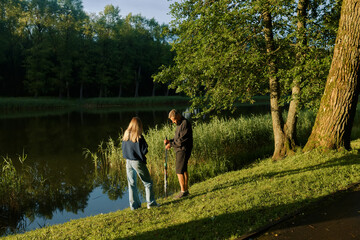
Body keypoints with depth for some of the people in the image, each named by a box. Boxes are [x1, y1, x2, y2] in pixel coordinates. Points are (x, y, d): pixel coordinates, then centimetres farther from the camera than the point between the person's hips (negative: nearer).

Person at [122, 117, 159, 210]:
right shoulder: (139, 137, -16)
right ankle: (150, 202, 7)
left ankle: (134, 205, 17)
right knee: (148, 182, 8)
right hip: (137, 162, -6)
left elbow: (123, 147, 11)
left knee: (131, 184, 13)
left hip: (128, 161, 6)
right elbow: (144, 151, -15)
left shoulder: (126, 135, 1)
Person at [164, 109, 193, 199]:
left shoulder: (185, 123, -15)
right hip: (180, 150, 10)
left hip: (183, 150, -10)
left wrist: (171, 144, -15)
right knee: (183, 170, 13)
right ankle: (186, 189, 20)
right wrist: (169, 141, 2)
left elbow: (182, 139, -20)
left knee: (179, 170, -9)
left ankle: (183, 191, -4)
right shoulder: (179, 124, 16)